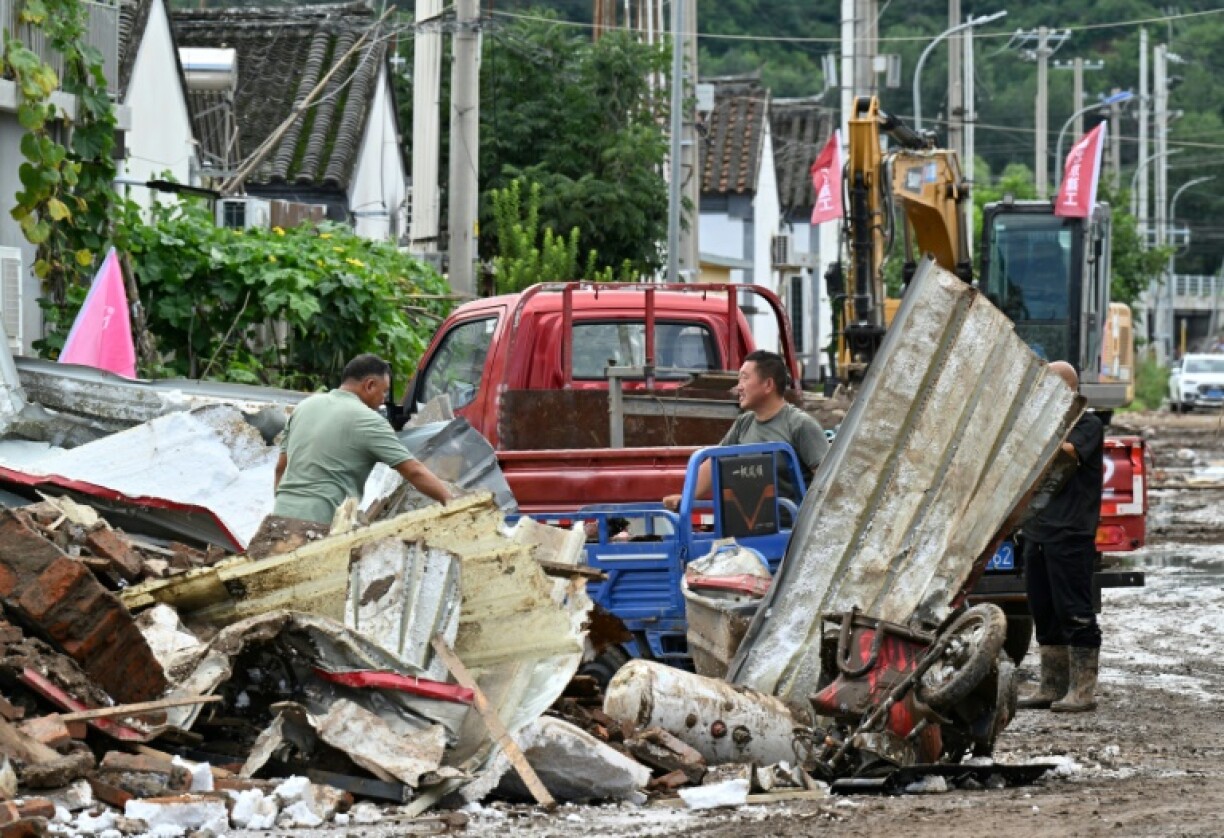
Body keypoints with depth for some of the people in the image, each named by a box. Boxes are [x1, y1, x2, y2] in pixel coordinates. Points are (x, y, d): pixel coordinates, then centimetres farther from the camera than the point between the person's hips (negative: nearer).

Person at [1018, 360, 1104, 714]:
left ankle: (1082, 691, -5)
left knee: (1074, 612, -7)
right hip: (1037, 532, 8)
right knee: (1045, 614, 10)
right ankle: (1052, 688, 16)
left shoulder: (1088, 425, -4)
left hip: (1071, 535, -8)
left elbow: (1066, 451, -23)